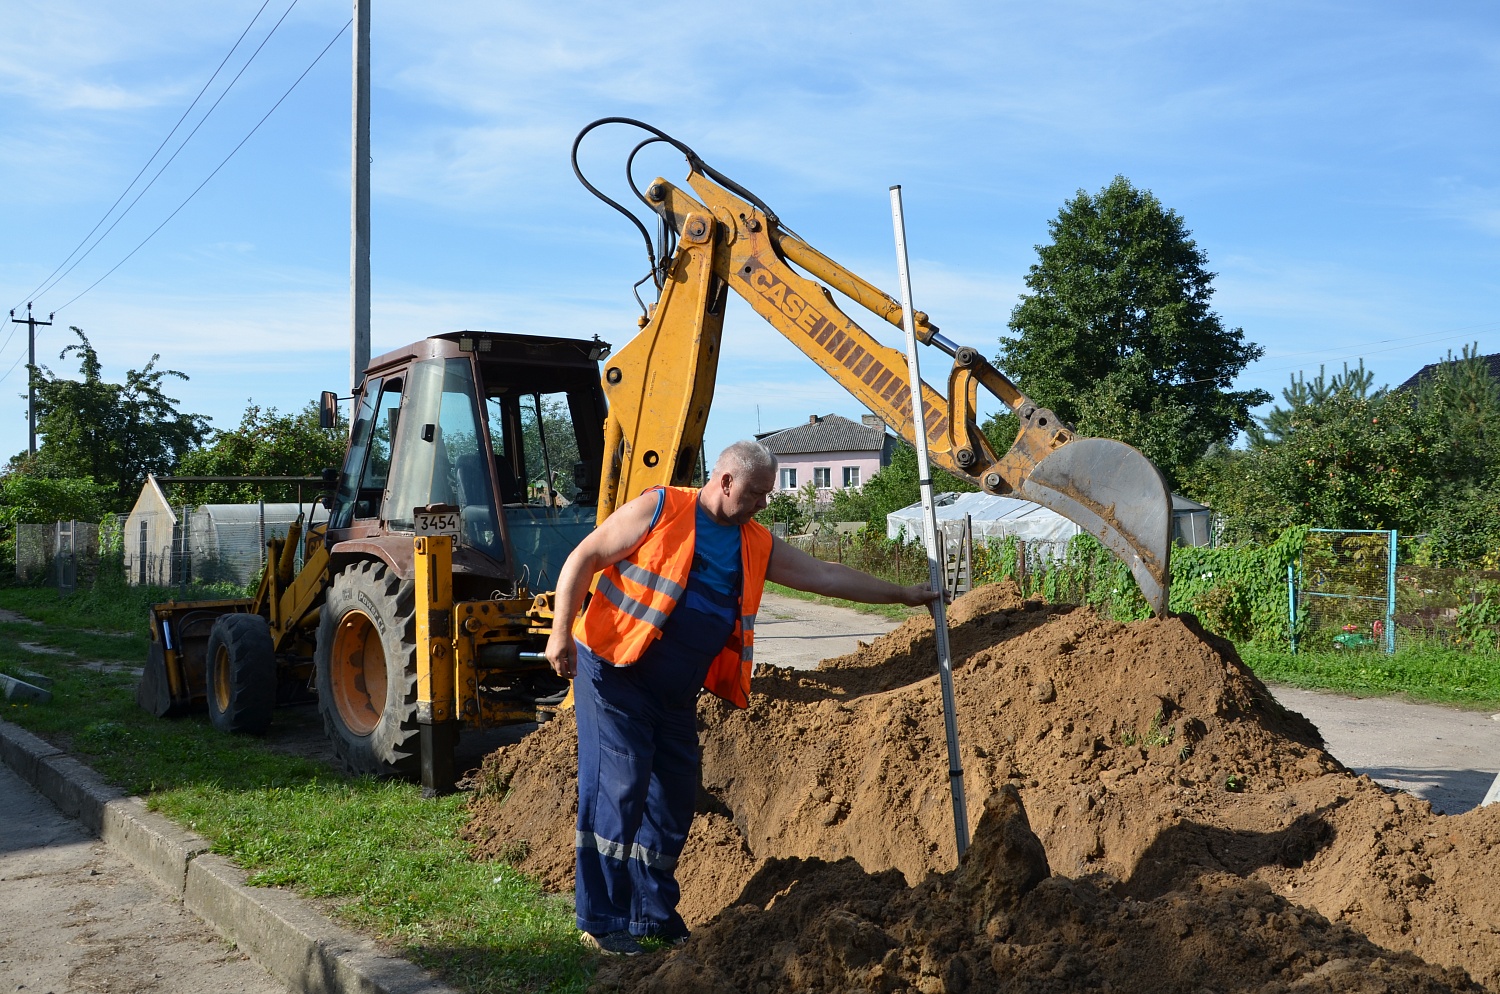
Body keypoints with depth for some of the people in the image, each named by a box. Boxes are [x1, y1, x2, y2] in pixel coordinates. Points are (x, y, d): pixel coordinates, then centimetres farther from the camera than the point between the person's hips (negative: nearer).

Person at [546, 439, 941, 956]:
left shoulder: (757, 546, 10)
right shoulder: (660, 510, -8)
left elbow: (827, 575, 14)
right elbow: (584, 559, -8)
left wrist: (902, 594, 15)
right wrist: (561, 633, -16)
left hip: (677, 695, 7)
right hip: (614, 676, -7)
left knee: (674, 798, 8)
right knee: (618, 789, -9)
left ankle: (654, 914, 23)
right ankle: (601, 919, 3)